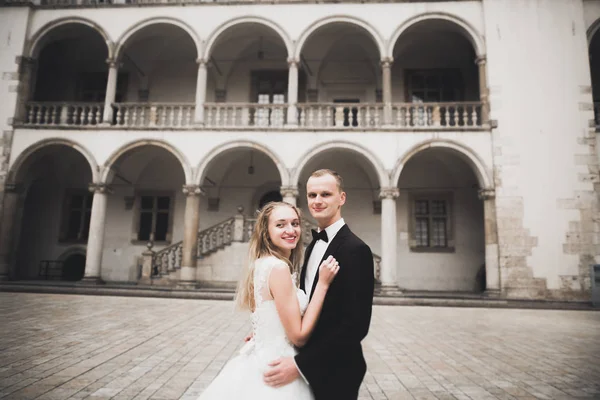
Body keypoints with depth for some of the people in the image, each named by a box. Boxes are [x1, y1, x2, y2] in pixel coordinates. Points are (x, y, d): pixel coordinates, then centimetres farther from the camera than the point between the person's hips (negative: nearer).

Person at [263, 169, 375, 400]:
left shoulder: (355, 249, -21)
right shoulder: (313, 245, 6)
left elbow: (356, 325, -26)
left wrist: (300, 364, -25)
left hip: (334, 372, -7)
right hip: (309, 368, 8)